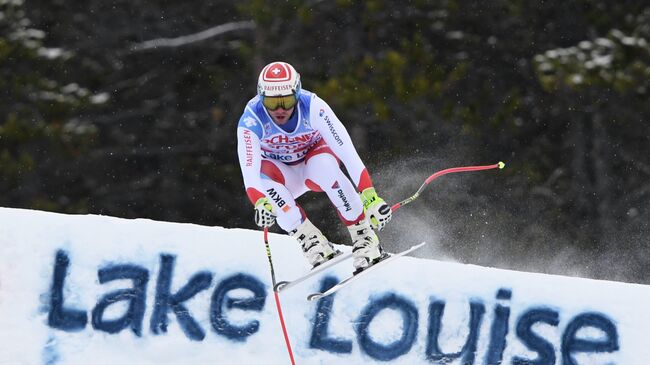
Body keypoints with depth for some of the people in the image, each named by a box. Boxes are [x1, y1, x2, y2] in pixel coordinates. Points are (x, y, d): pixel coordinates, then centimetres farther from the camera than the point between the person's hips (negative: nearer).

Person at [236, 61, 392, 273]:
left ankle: (364, 236, -24)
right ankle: (312, 243, -23)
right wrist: (260, 203, -59)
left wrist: (369, 196, -46)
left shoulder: (313, 107, -30)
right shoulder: (250, 121, -29)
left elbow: (347, 152, -35)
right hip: (283, 175, 1)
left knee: (323, 166, -36)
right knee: (262, 177, -33)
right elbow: (249, 172, -39)